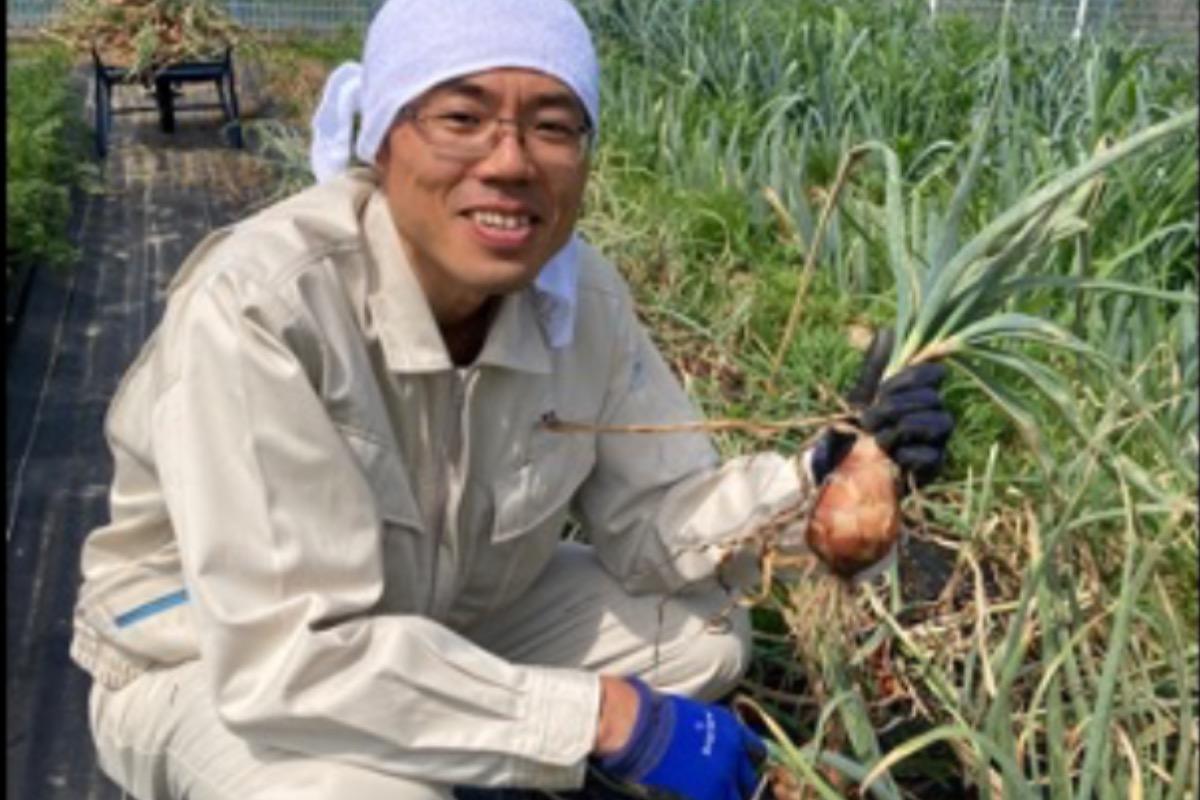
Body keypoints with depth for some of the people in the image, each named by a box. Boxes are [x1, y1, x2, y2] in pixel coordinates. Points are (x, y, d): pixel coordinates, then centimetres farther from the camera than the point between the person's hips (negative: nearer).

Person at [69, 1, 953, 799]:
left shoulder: (581, 291, -15)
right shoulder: (259, 303, -33)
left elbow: (654, 521, -7)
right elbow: (290, 657, -36)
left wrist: (818, 473, -26)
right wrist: (614, 719, -34)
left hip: (446, 626, 6)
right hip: (222, 672, -5)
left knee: (705, 636, -2)